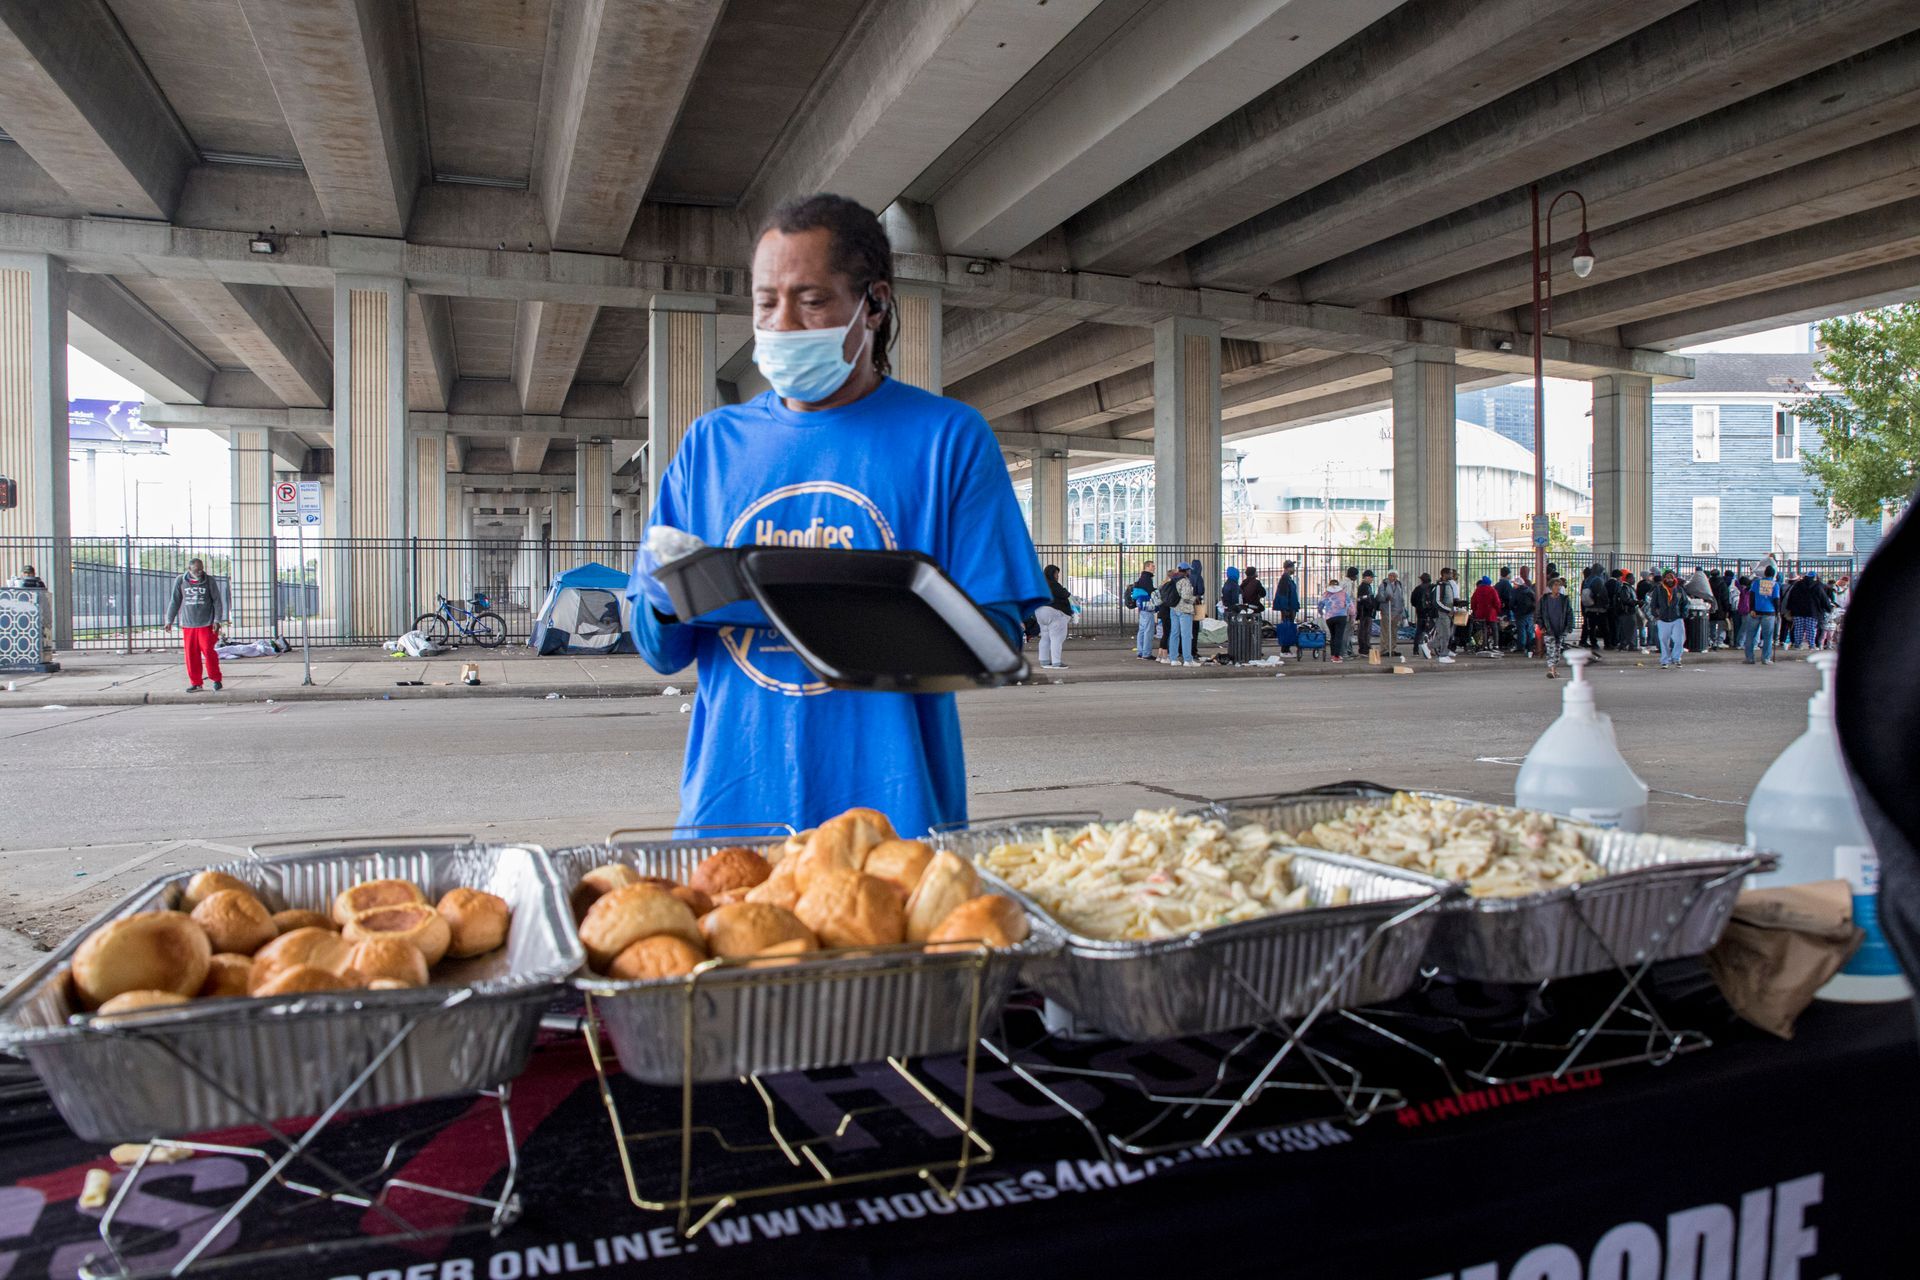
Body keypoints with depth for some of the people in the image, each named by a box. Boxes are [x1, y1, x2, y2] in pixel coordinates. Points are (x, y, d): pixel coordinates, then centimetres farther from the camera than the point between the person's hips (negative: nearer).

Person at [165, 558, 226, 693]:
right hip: (188, 624, 2)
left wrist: (217, 620, -5)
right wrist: (169, 620, 11)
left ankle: (216, 679, 7)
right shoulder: (180, 581, 5)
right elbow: (175, 601, 11)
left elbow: (217, 601, 3)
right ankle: (195, 683, 11)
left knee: (208, 651, -7)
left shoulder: (209, 581, 0)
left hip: (206, 624, -2)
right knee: (191, 655, 2)